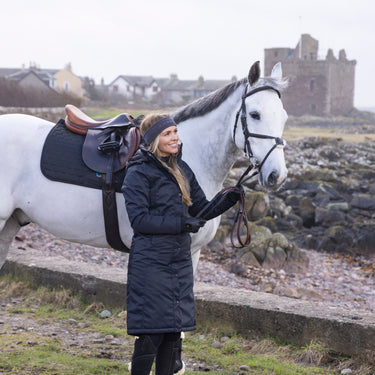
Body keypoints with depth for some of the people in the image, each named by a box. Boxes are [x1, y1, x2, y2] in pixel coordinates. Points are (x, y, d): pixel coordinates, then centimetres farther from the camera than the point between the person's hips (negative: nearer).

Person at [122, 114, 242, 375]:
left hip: (180, 260, 7)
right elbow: (139, 219, -16)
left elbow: (201, 209, 14)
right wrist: (180, 224, -22)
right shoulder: (138, 173, -9)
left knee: (173, 330, 11)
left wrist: (227, 202, -4)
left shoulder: (182, 169, 13)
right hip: (151, 262, -7)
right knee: (151, 332, -6)